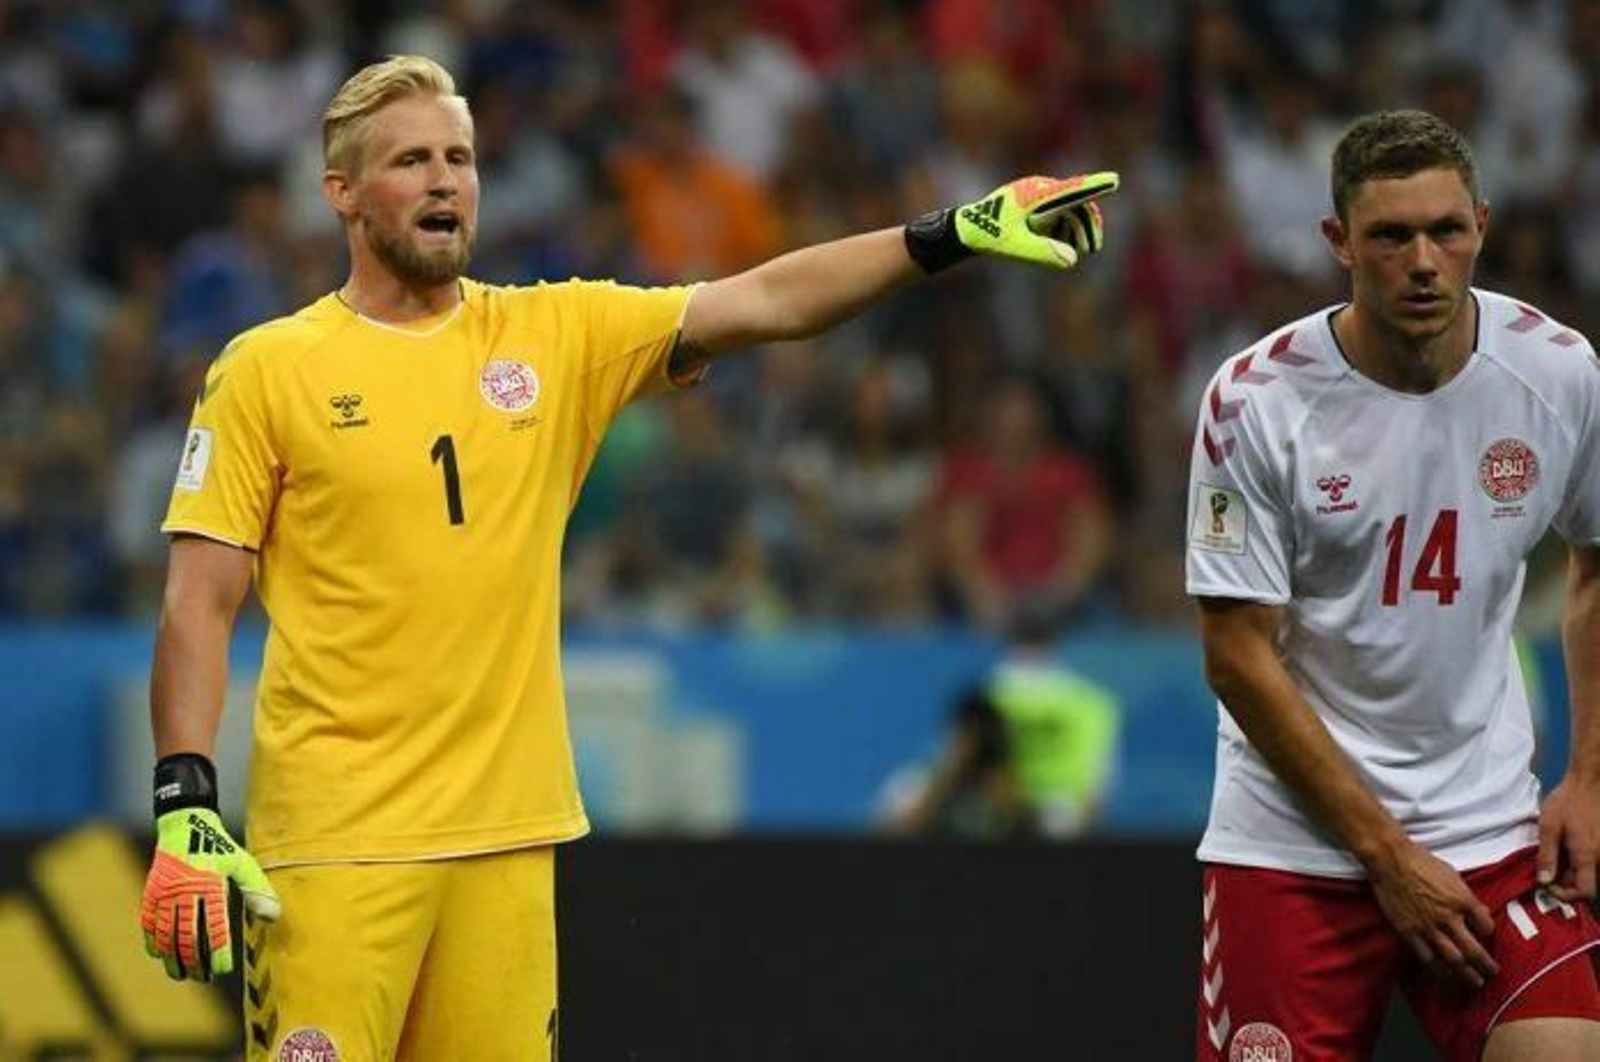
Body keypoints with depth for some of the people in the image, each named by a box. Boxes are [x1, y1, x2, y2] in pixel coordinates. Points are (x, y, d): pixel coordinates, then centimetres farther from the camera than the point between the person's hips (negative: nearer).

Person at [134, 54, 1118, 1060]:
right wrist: (185, 809, -11)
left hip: (507, 831, 3)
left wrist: (955, 233, -10)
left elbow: (764, 302, 2)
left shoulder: (556, 336, 9)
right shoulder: (266, 369, 1)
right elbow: (199, 605, -1)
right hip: (332, 842, -3)